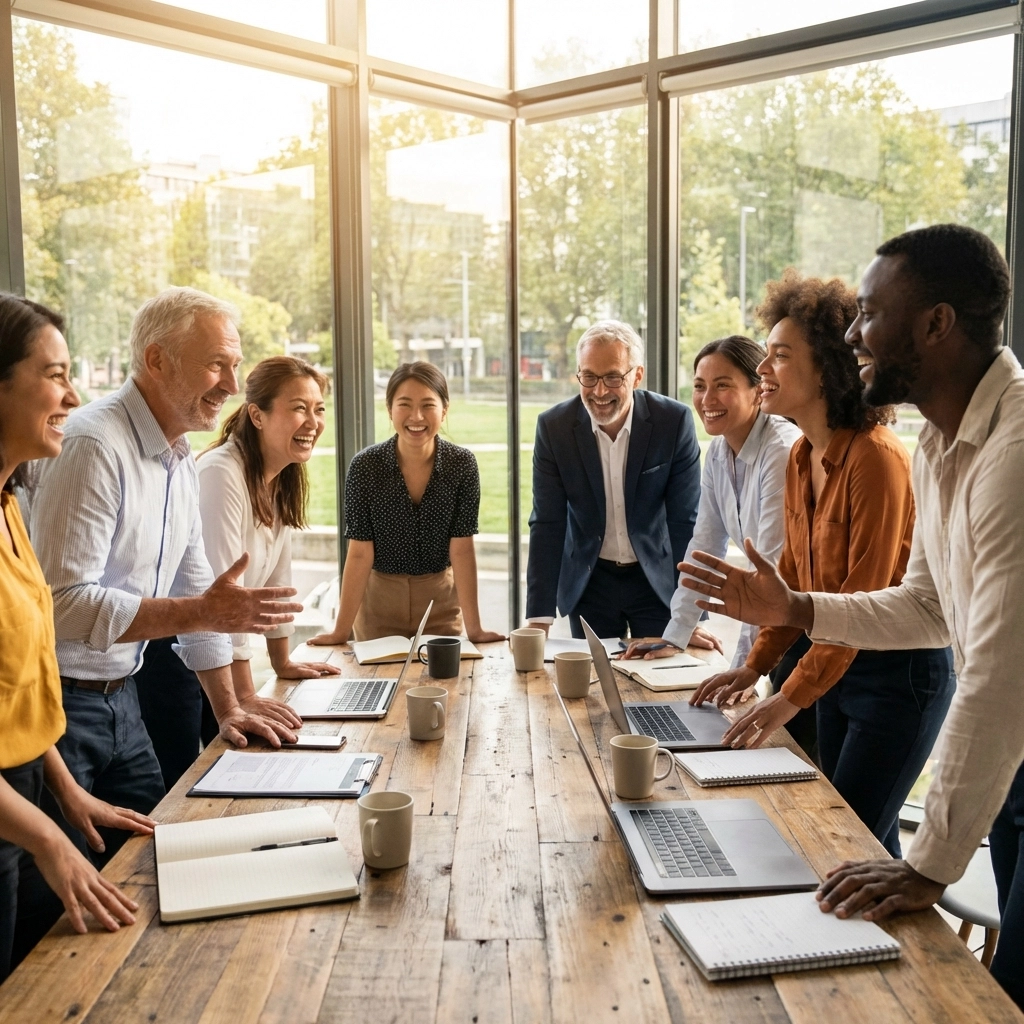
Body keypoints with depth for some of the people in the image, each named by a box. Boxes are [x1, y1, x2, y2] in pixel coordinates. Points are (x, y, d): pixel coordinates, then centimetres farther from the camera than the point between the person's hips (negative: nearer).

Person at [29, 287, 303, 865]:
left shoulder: (181, 459, 7)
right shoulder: (95, 446, -21)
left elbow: (193, 587, 12)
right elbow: (64, 604, -27)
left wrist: (229, 706, 10)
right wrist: (201, 613, -29)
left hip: (120, 698, 8)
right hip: (60, 702, -8)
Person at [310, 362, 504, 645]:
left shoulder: (462, 464, -13)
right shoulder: (364, 466, -16)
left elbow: (461, 549, -13)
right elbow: (360, 554, -14)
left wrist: (474, 628, -16)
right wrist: (342, 630, -17)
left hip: (441, 600, 1)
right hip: (379, 599, 0)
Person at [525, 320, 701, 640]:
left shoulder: (674, 420, -15)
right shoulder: (553, 426, -12)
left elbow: (687, 521, -13)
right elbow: (547, 525, -11)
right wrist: (539, 618, -15)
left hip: (658, 578, 0)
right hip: (587, 581, 1)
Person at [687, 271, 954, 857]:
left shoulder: (876, 458, -22)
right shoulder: (802, 458, 5)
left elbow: (863, 599, -22)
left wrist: (792, 697, -22)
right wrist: (756, 666, 4)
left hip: (900, 671, -8)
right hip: (835, 664, 8)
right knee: (868, 838, 17)